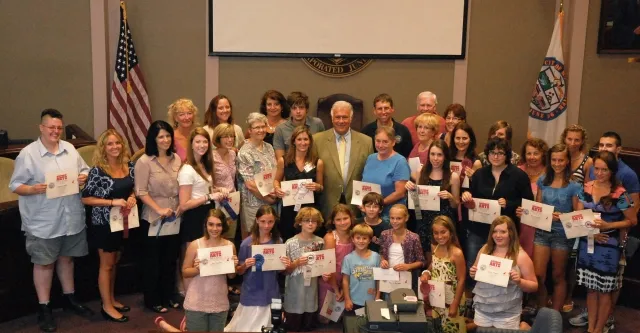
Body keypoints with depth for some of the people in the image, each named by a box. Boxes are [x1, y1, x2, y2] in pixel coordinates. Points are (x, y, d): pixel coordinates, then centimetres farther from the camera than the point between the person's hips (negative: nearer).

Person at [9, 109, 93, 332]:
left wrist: (84, 177, -9)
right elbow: (15, 185, -9)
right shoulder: (28, 153, -11)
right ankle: (44, 308, 20)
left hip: (71, 218, 5)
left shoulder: (70, 149, 4)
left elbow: (85, 170, 13)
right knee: (44, 263, 7)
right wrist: (33, 189, -27)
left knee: (66, 258, 19)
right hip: (43, 222, -4)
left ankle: (69, 298, 36)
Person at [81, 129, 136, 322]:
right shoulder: (97, 171, -17)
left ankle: (111, 299, 33)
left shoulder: (129, 166, -1)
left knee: (114, 263, 19)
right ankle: (107, 306, 18)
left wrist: (132, 197, -8)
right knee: (106, 264, 6)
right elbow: (85, 198, -16)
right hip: (104, 223, -6)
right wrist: (112, 202, -23)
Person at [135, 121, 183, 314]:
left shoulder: (176, 158, 4)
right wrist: (159, 210, -19)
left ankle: (168, 296, 28)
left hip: (174, 216, 5)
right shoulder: (144, 161, -12)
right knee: (153, 260, 7)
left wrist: (180, 206, -1)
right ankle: (152, 300, 20)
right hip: (153, 218, -5)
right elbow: (141, 191, -14)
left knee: (171, 258, 14)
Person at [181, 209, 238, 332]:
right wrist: (197, 269, -20)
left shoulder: (230, 246, -3)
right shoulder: (195, 245, -10)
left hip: (220, 303, 3)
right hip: (196, 303, -3)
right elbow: (185, 272, -2)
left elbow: (231, 276, 7)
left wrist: (233, 266, -13)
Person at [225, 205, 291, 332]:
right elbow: (239, 272, 0)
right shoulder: (247, 243, -8)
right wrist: (245, 265, -20)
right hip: (251, 296, -2)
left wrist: (286, 265, -12)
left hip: (271, 296, 2)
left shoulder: (278, 242, 0)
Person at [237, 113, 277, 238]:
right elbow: (249, 184, -13)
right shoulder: (245, 153, -10)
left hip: (272, 201, 6)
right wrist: (267, 197, -10)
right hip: (254, 203, -6)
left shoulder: (269, 147, 9)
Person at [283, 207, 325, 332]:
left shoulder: (320, 242, 0)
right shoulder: (291, 242, -10)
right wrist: (297, 263, -24)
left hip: (312, 290, 3)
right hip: (295, 292, -3)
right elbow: (286, 270, -6)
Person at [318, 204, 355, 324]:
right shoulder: (330, 237, -18)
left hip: (345, 283, 4)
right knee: (324, 319, 5)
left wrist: (344, 288, -4)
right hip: (329, 283, -4)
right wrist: (336, 289, -13)